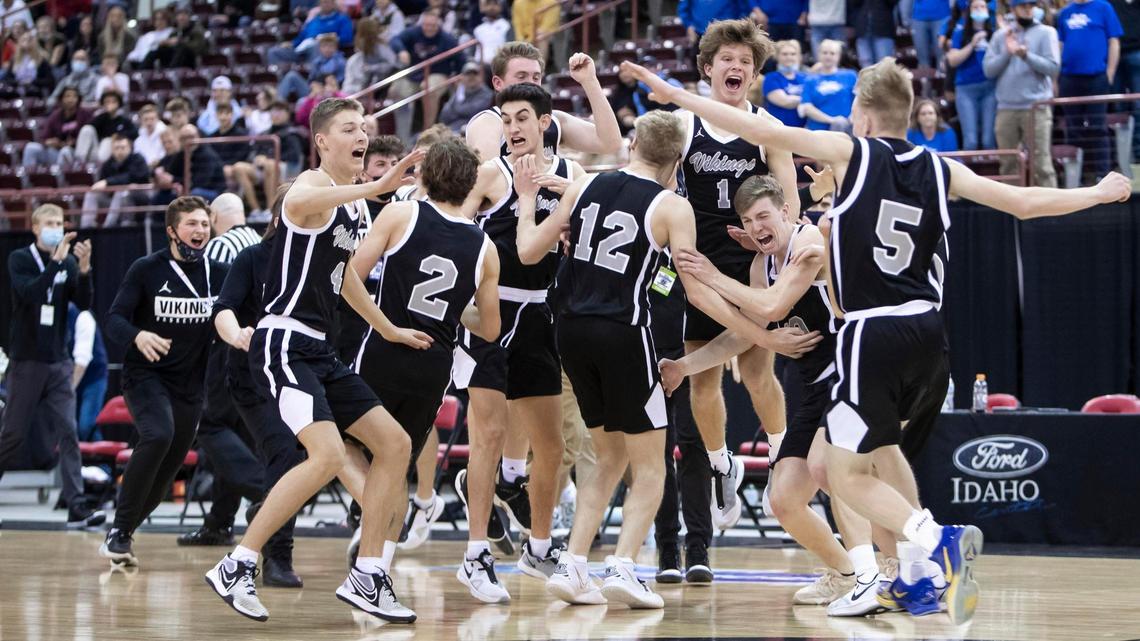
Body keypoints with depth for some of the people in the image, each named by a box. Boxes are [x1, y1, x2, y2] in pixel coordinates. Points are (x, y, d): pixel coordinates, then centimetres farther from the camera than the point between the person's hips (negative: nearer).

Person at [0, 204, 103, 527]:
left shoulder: (68, 262, 8)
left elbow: (83, 303, -2)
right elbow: (29, 292, -20)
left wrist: (84, 268, -17)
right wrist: (56, 260, -27)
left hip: (59, 362, 3)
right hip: (27, 361, -3)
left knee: (68, 433, -6)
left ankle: (77, 505, -11)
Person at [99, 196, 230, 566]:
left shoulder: (218, 275, 4)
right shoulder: (146, 270, -6)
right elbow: (114, 319, -11)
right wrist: (138, 336, -33)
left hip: (190, 385, 5)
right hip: (145, 376, -5)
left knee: (166, 472, 6)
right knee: (158, 436, -32)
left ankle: (122, 535, 27)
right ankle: (119, 532, -24)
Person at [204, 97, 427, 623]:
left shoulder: (354, 202, 16)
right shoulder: (313, 186, -12)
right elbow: (300, 202, -40)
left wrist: (390, 330, 38)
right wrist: (376, 187, -50)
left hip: (318, 351, 10)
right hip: (283, 345, -10)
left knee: (394, 444, 9)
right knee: (328, 454, -24)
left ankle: (367, 578, 15)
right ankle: (235, 568, -16)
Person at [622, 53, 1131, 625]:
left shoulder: (852, 152, -4)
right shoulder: (938, 169, 8)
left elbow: (765, 132, -8)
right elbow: (1023, 202, 12)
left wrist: (676, 95, -2)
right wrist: (1101, 193, 29)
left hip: (873, 334, -6)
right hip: (927, 329, 6)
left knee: (847, 475, 2)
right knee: (880, 445, 29)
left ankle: (938, 540, -21)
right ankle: (919, 577, 27)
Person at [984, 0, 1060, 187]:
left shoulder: (1046, 33, 3)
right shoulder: (1001, 35, 12)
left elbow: (1053, 67, -7)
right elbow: (988, 69, 4)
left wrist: (1026, 55, -19)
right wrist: (1007, 53, -9)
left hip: (1037, 107, -4)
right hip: (1006, 108, 4)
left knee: (1042, 163, -8)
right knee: (1007, 163, 9)